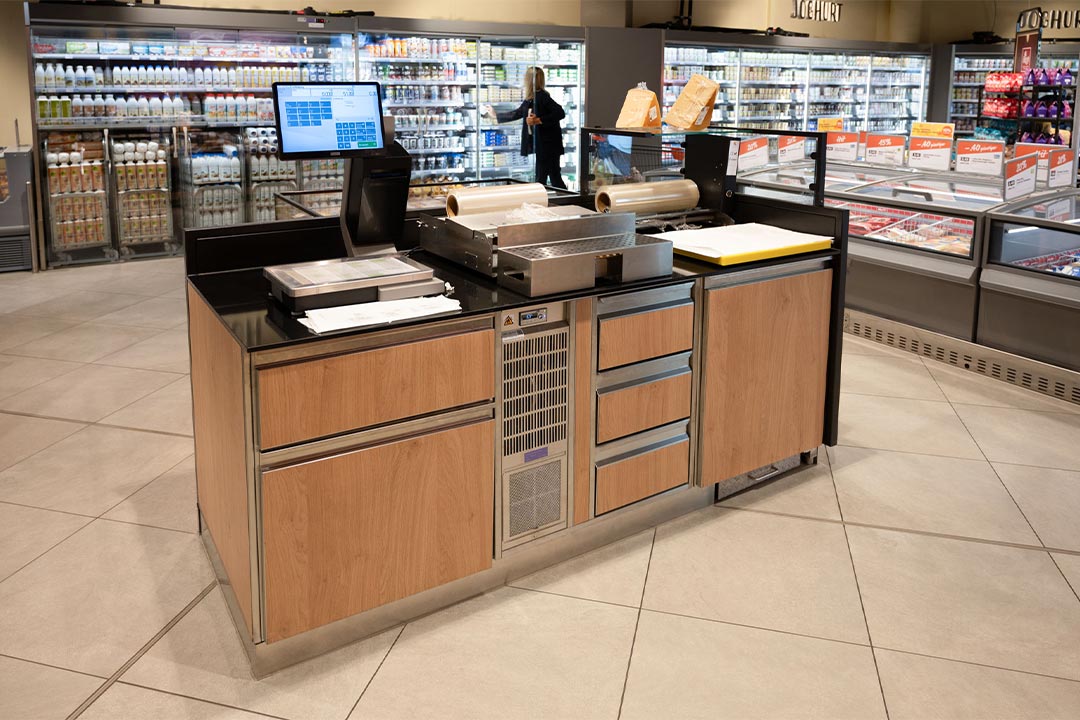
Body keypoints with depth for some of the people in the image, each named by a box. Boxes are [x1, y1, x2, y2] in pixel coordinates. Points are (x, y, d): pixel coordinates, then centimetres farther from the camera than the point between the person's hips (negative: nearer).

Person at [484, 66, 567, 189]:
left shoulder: (542, 96, -14)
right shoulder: (530, 99, 13)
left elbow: (560, 113, -23)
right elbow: (516, 114, 28)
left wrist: (539, 120, -25)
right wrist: (495, 116, 38)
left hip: (549, 144, -9)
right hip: (541, 145, 9)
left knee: (554, 178, -8)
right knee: (540, 178, 10)